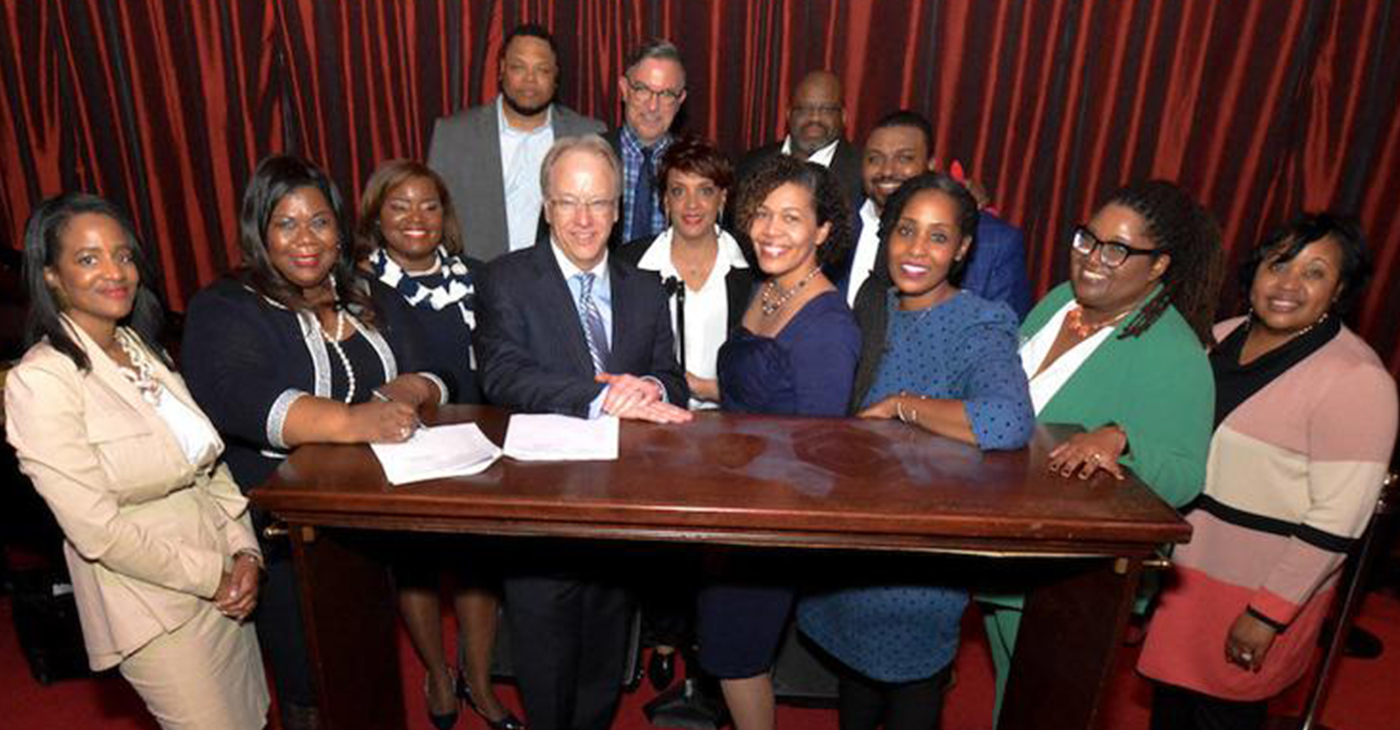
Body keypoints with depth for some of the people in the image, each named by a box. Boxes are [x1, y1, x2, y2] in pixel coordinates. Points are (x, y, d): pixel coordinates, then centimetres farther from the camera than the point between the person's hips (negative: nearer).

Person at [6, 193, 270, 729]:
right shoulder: (40, 381, -17)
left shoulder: (146, 351, 4)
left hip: (224, 582, 7)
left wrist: (244, 552, -6)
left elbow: (209, 462, 6)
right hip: (155, 605, -6)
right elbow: (98, 530, -20)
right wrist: (210, 576, -13)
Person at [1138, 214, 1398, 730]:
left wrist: (1268, 614, -17)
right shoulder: (1222, 337, 1)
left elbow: (1337, 522, -19)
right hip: (1183, 565, 5)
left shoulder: (1357, 379, -18)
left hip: (1262, 587, -5)